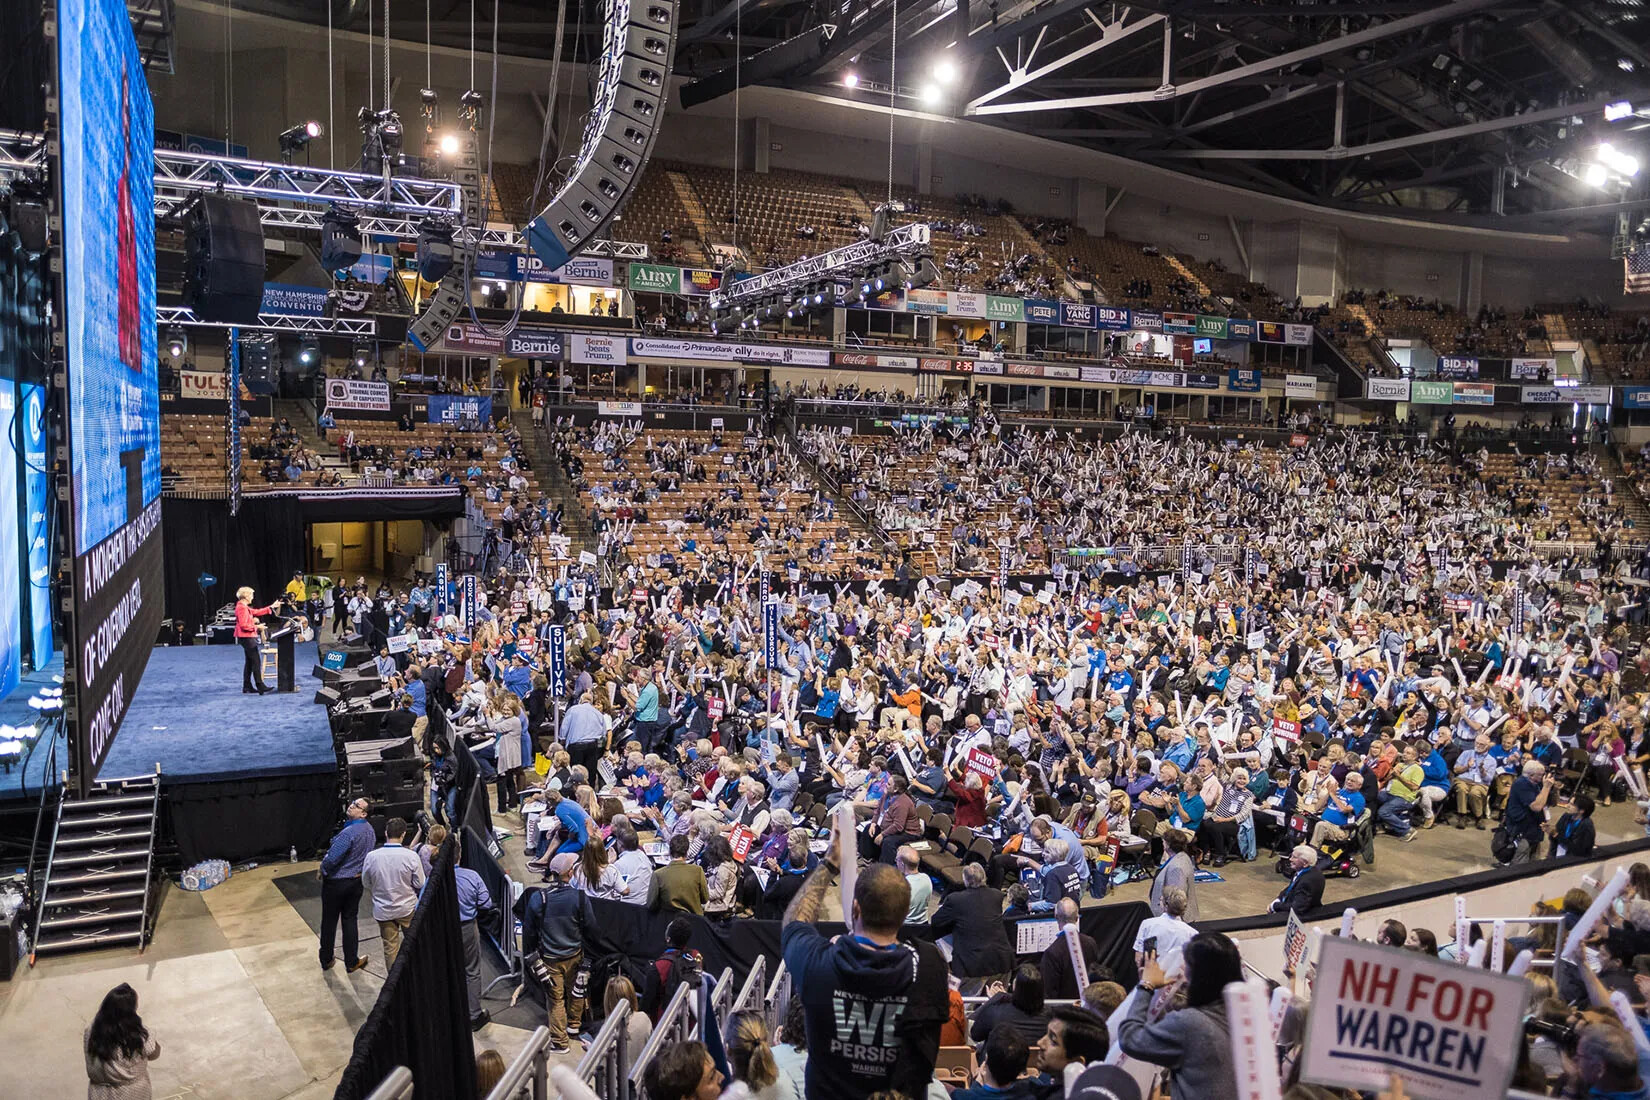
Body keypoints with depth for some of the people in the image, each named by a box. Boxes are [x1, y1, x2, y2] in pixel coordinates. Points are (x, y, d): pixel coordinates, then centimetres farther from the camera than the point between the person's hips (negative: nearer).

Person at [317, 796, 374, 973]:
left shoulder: (349, 832, -28)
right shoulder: (369, 829, -1)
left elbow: (332, 859, -27)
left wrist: (323, 870, -7)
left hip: (336, 883, -6)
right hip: (357, 881, 6)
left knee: (329, 921, 11)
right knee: (350, 920, 15)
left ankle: (326, 960, 25)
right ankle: (351, 962, 19)